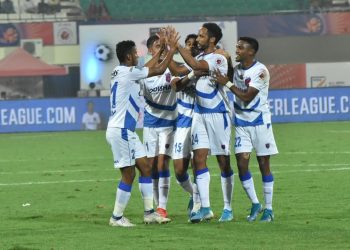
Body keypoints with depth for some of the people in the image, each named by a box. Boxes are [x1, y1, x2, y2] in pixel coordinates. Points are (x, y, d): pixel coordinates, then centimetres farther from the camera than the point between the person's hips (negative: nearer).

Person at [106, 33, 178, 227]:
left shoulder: (120, 72, 12)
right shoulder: (128, 72, -15)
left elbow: (149, 68, 28)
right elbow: (159, 70, -10)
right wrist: (172, 50, 1)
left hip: (126, 131, 10)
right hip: (120, 131, -10)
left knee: (145, 168, 10)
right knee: (128, 174, -4)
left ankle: (149, 213, 13)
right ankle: (117, 217, 3)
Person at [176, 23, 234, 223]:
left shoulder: (219, 59, -14)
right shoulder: (200, 58, 11)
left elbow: (196, 66, -29)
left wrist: (177, 46, -25)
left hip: (218, 114, -7)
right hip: (200, 114, 7)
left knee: (223, 161, 1)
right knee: (199, 158, -3)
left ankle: (228, 208, 8)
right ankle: (205, 208, -4)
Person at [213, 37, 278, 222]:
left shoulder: (260, 71, -13)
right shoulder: (236, 69, 6)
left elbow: (247, 97, -19)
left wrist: (227, 83, -19)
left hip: (259, 122, -5)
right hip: (241, 123, 5)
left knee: (263, 164, 1)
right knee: (242, 163, -4)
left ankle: (268, 208, 8)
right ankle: (255, 204, 10)